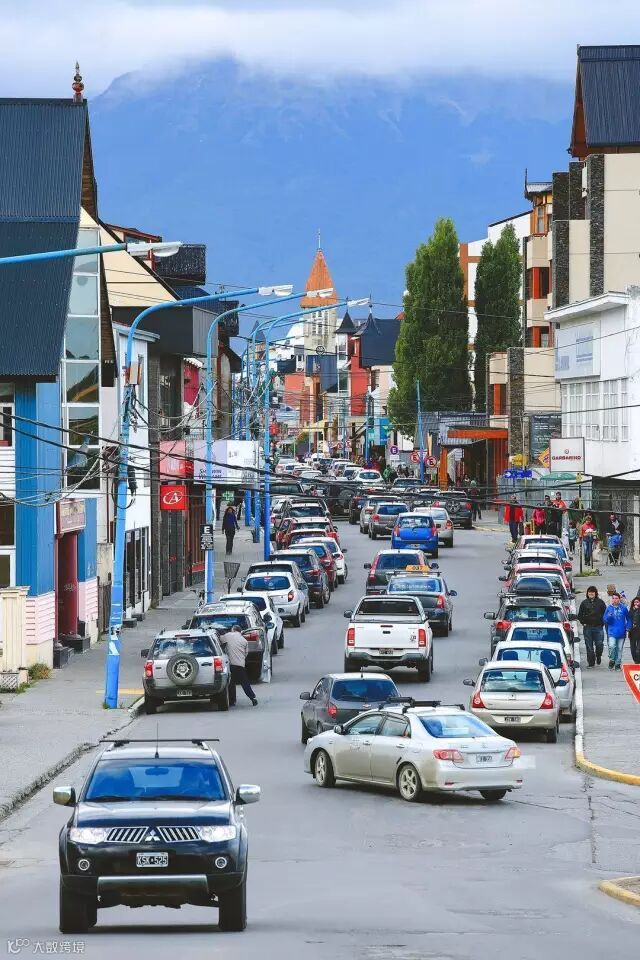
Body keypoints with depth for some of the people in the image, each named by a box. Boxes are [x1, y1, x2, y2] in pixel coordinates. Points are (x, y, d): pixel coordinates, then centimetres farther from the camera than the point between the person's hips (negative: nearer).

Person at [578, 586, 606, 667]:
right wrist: (583, 623, 1)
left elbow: (605, 614, 8)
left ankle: (598, 656, 24)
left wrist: (602, 622, 0)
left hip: (598, 627, -1)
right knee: (589, 646, 1)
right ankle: (591, 662, 8)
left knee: (599, 644, -6)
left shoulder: (600, 602, 4)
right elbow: (580, 615, 11)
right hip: (587, 627, 1)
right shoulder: (584, 603, 7)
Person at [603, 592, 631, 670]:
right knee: (612, 646, -17)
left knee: (619, 649, 7)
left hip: (621, 632, 1)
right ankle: (612, 660, 4)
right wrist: (609, 616, -18)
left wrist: (628, 627, 1)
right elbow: (605, 620, 2)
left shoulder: (623, 608, 1)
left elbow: (628, 619, 12)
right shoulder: (609, 608, 1)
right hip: (612, 632, -1)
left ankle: (618, 664, 17)